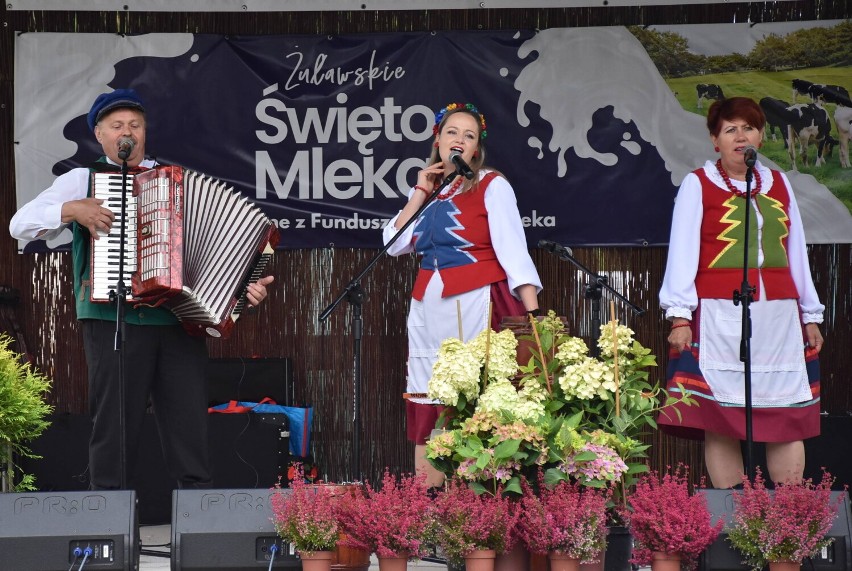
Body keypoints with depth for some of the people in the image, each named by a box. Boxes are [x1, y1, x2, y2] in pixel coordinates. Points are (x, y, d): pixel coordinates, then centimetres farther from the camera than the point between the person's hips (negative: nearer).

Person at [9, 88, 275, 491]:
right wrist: (72, 209, -12)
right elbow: (20, 224, 2)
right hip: (113, 320, -2)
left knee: (189, 424, 0)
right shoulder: (83, 179, 10)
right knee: (114, 425, -2)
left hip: (179, 320, 2)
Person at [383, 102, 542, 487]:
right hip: (428, 308, 5)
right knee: (427, 409, 4)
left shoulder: (491, 185, 1)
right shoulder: (429, 190, 16)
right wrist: (420, 193, 4)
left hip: (474, 306, -5)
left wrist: (534, 314, -17)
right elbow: (395, 245, 7)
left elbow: (513, 251, -8)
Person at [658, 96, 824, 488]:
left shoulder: (779, 184, 16)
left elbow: (796, 253, 19)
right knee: (720, 422, -5)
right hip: (719, 317, -4)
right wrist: (679, 316, -8)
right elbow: (682, 251, 1)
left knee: (789, 419, 0)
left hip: (779, 318, 4)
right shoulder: (697, 185, 5)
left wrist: (810, 315, 17)